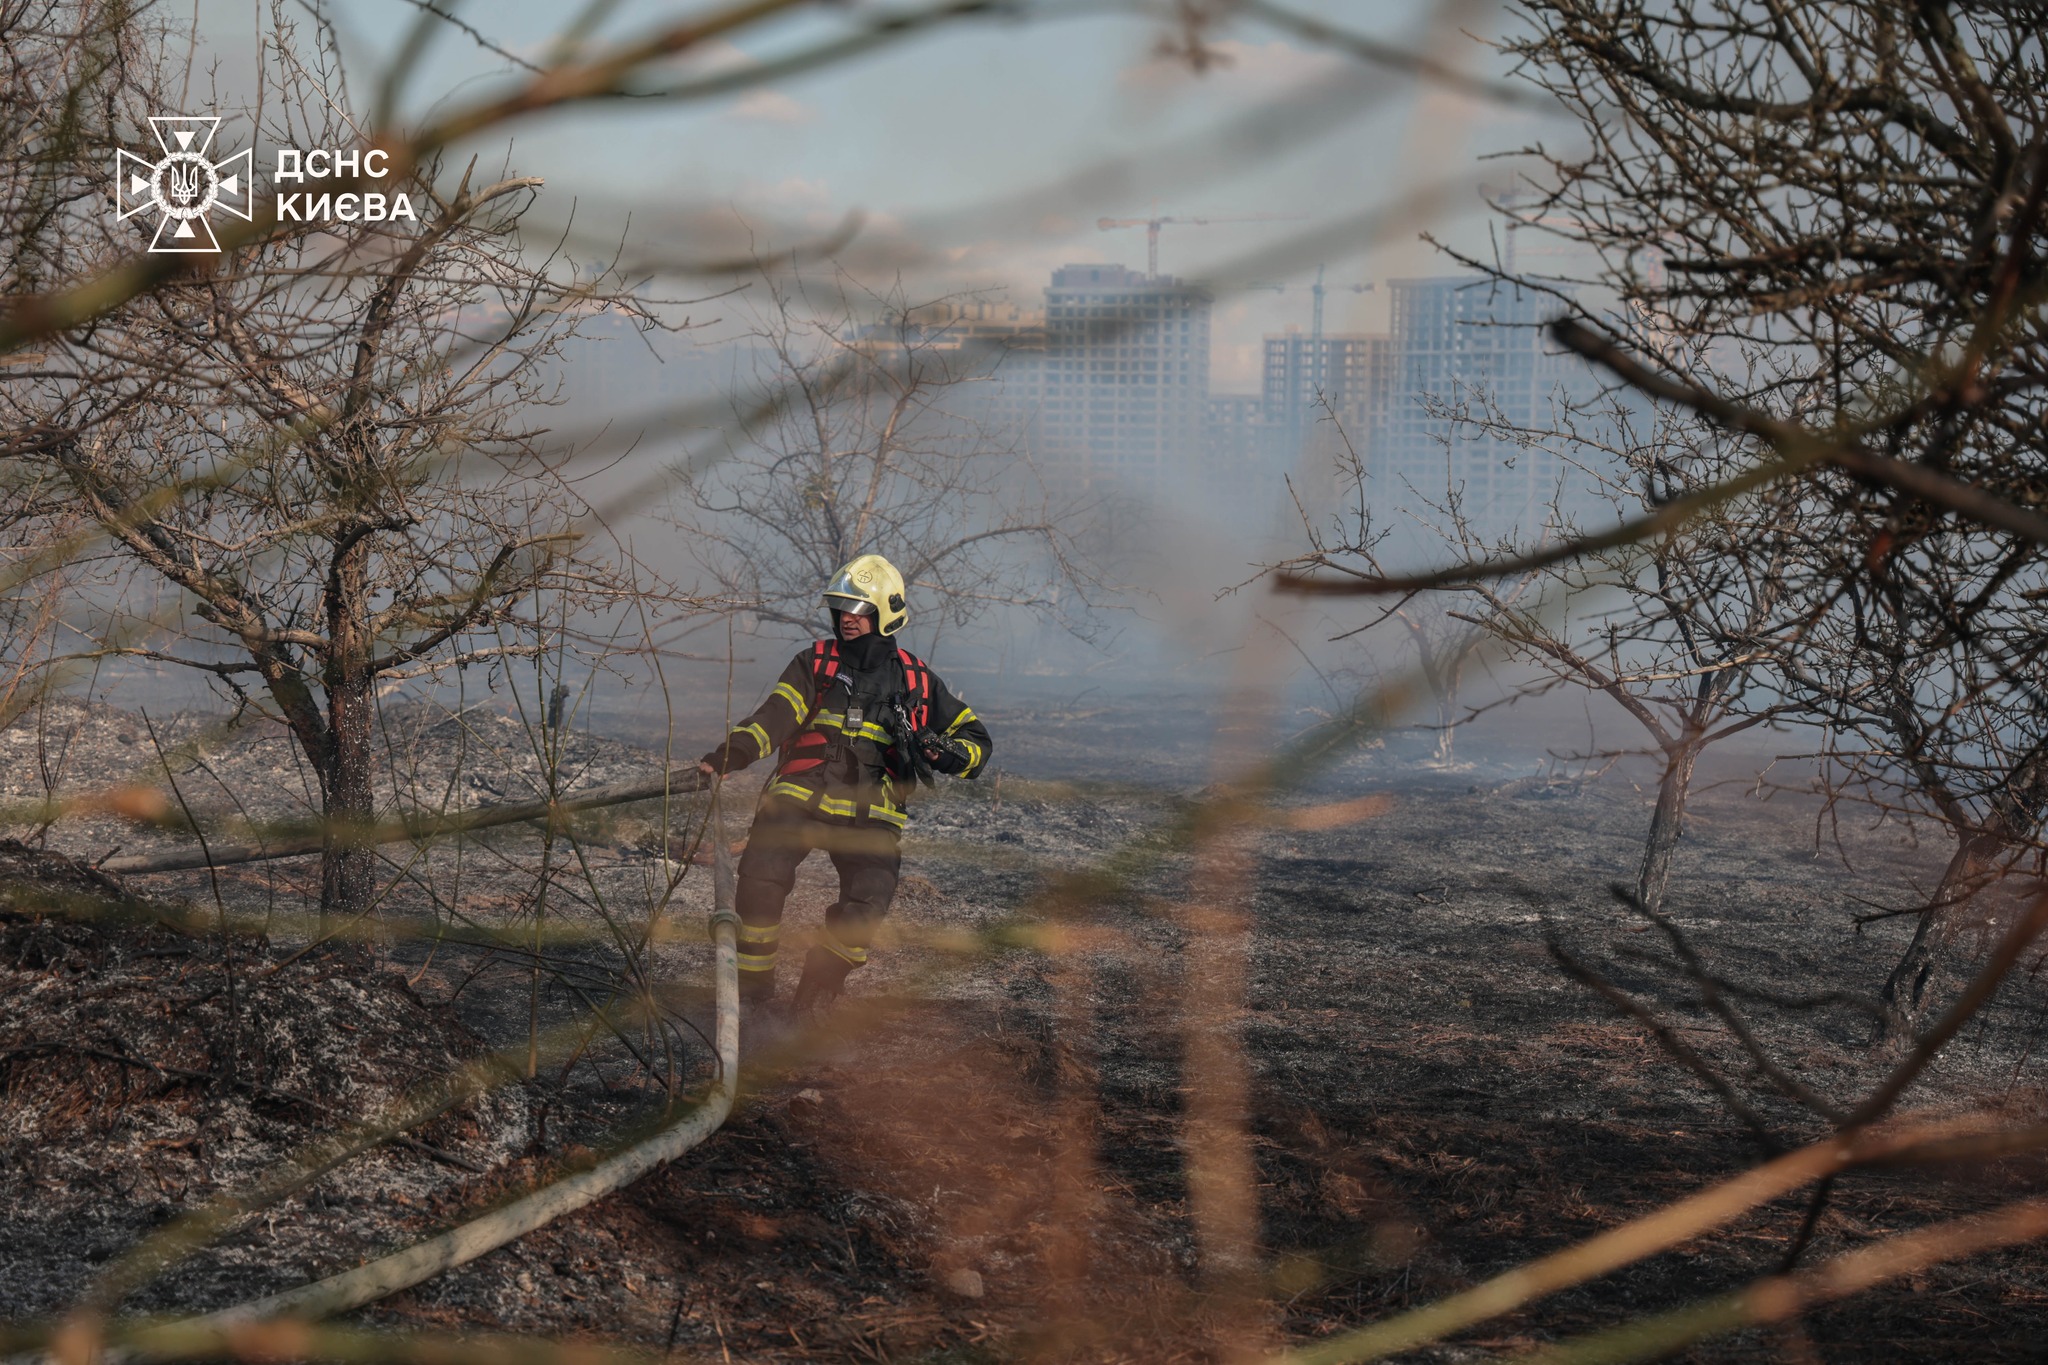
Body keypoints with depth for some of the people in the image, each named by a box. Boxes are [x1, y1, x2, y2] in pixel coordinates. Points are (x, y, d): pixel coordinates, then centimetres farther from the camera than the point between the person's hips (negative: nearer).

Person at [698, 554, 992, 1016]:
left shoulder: (915, 680, 13)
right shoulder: (814, 663, 11)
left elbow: (975, 736, 17)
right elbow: (774, 717, -3)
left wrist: (948, 754, -8)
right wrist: (727, 757, -21)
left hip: (869, 814, 0)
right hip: (798, 799, 0)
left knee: (867, 901, -23)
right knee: (760, 879, -23)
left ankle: (816, 993, -1)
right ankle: (751, 985, -2)